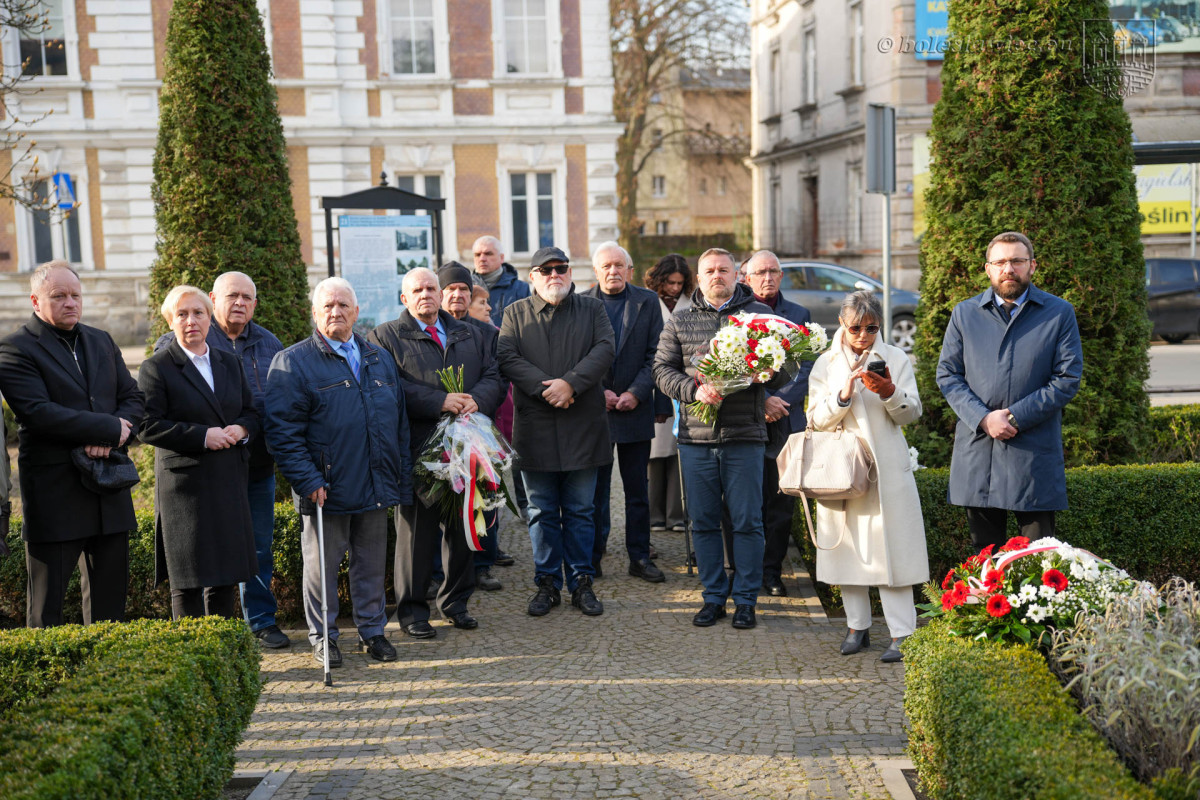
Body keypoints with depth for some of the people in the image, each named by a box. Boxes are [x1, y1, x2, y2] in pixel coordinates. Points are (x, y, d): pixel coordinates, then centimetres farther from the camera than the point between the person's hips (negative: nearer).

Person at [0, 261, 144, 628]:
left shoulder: (101, 341, 15)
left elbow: (133, 397, 10)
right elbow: (38, 412, -18)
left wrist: (113, 437, -11)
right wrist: (111, 428, -17)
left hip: (110, 490, 6)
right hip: (53, 494, -6)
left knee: (110, 594, 12)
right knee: (47, 601, 2)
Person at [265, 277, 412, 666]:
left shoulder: (380, 360, 13)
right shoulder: (293, 362, -4)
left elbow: (400, 422, 16)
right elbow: (282, 430, -11)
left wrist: (403, 479, 11)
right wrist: (308, 480, -17)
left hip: (375, 487, 4)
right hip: (326, 488, -4)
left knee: (372, 564, 12)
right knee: (321, 565, 7)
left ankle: (372, 629, 27)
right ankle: (322, 635, 22)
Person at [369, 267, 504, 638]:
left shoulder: (471, 335, 18)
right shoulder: (385, 337, 1)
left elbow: (493, 376, 10)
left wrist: (477, 399, -12)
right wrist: (440, 401, -19)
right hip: (417, 450, -5)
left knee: (462, 525, 11)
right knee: (417, 528, 1)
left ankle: (456, 600, 25)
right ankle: (411, 609, 12)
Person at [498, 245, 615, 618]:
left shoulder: (592, 308, 9)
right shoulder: (516, 314, 9)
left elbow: (605, 349, -6)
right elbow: (507, 358, -4)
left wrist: (570, 383, -18)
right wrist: (544, 387, -17)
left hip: (582, 426, 0)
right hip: (534, 427, 0)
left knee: (580, 511, 6)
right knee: (542, 512, 7)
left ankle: (581, 583, 16)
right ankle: (547, 583, 18)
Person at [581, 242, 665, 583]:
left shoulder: (647, 301, 4)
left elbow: (655, 355, 0)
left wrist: (636, 392, -11)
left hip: (635, 408, 1)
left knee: (638, 490, 8)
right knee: (595, 489, 4)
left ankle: (639, 557, 17)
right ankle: (592, 560, 13)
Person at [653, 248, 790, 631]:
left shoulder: (760, 315, 7)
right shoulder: (679, 323, 11)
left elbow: (781, 375, 4)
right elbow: (663, 370, 5)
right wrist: (695, 390, -13)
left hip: (745, 435, -2)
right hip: (696, 437, 2)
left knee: (747, 521, 1)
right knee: (703, 522, 7)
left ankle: (745, 599, 12)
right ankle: (714, 596, 19)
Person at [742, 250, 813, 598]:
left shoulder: (799, 315, 11)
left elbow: (807, 367, 2)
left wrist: (781, 401, -12)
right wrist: (763, 399, -15)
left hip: (786, 423, 2)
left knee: (783, 503, 4)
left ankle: (772, 571, 16)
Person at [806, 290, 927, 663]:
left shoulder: (896, 359, 7)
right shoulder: (826, 364, 7)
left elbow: (912, 412, 3)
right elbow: (817, 419, 1)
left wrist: (889, 393, -16)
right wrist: (844, 394, -16)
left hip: (888, 468, -1)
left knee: (892, 547, -6)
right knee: (847, 545, 6)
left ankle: (901, 634, -2)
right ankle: (858, 627, 18)